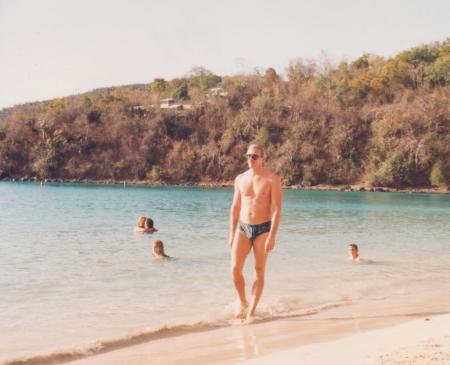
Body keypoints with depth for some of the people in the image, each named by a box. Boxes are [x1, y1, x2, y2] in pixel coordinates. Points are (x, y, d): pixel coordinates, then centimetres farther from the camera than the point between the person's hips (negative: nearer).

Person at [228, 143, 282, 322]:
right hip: (243, 228, 4)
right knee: (235, 269, -5)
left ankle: (251, 311, 9)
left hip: (263, 229, -3)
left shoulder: (272, 179, -7)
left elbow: (277, 209, -11)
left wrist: (272, 236, -18)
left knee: (259, 271, 1)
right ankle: (243, 304, 17)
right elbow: (235, 207, 13)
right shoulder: (240, 179, 8)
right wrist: (232, 232, 9)